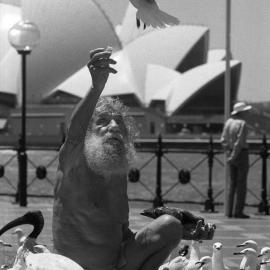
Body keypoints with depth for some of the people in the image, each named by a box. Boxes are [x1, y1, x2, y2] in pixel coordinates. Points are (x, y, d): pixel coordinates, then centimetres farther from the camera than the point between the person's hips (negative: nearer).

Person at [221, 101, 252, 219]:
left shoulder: (228, 122, 6)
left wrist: (229, 154, 2)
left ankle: (230, 211, 10)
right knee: (241, 184, -2)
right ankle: (238, 212, -4)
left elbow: (224, 140, 4)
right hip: (241, 154, -7)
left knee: (232, 183, 11)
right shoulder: (242, 124, -16)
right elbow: (239, 142, -20)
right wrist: (233, 157, -14)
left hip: (230, 153, 7)